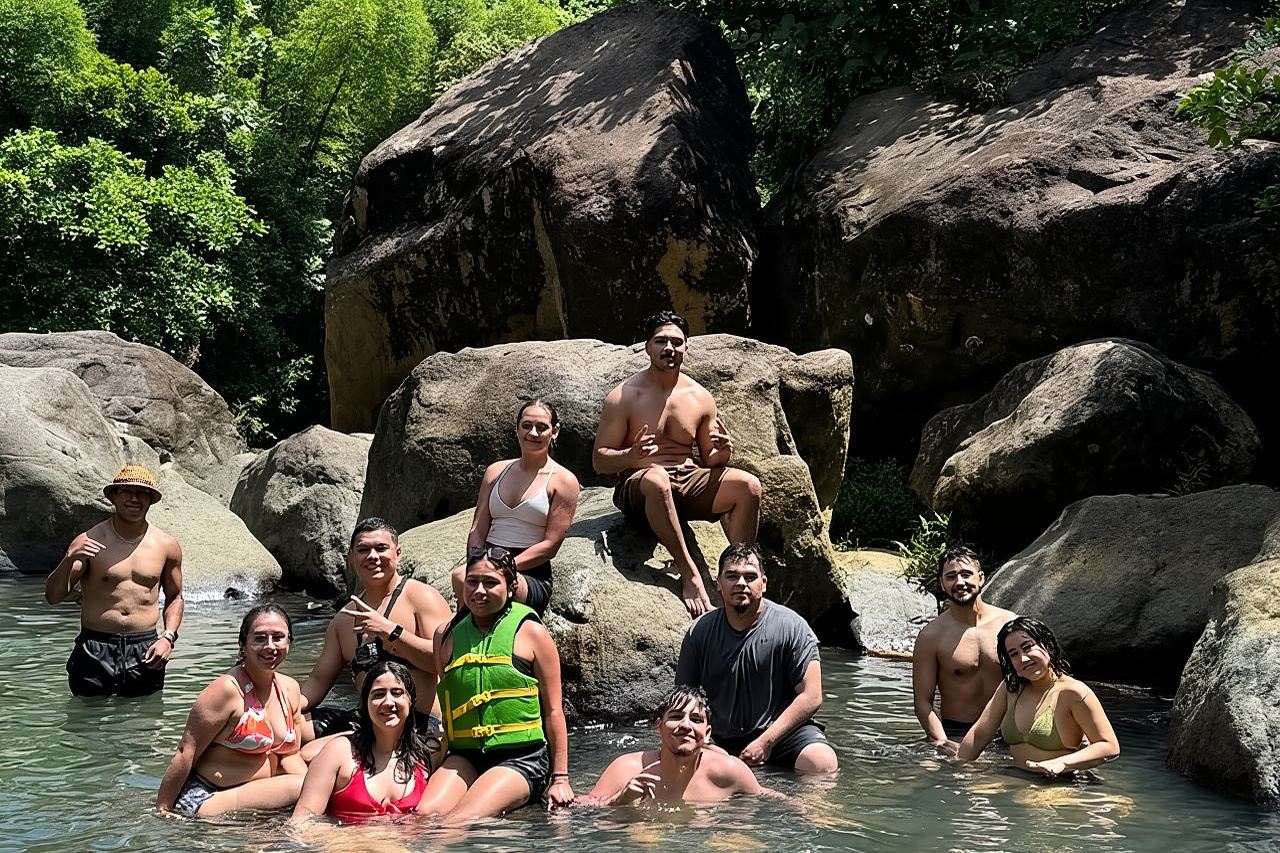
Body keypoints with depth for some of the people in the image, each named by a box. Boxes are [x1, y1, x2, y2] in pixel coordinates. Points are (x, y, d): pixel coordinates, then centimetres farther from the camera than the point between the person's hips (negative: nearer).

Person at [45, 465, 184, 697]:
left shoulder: (167, 546, 6)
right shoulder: (90, 541, -2)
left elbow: (175, 597, 19)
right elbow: (53, 596, -4)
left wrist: (168, 637, 2)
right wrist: (69, 560, -22)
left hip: (144, 652, 2)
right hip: (95, 652, -2)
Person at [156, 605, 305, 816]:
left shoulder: (290, 689, 9)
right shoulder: (228, 689, -15)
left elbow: (289, 756, 14)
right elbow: (186, 753, -15)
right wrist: (162, 811, -14)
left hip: (258, 792, 8)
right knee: (302, 788, -24)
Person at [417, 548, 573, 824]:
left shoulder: (530, 632, 2)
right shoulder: (447, 634, 13)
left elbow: (553, 710, 3)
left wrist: (560, 778, 0)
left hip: (522, 757, -4)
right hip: (464, 755, 4)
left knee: (463, 821, -27)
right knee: (426, 814, -25)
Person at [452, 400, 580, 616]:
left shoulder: (563, 481, 5)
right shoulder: (496, 472, 20)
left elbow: (550, 546, -2)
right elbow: (477, 531, 14)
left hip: (532, 577, -4)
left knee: (461, 577, -36)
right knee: (461, 576, -35)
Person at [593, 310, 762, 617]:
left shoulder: (700, 397, 10)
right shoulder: (624, 397, -2)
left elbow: (710, 460, 15)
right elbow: (600, 461, -4)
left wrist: (722, 453, -9)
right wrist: (631, 456, -26)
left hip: (688, 482, 4)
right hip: (638, 489, -4)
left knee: (748, 485, -20)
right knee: (655, 477, -40)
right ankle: (690, 575, -36)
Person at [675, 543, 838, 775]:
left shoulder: (791, 627, -4)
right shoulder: (699, 632, 4)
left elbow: (811, 697, -8)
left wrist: (765, 743, -15)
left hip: (780, 732, -3)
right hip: (720, 739, 3)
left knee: (824, 764, -31)